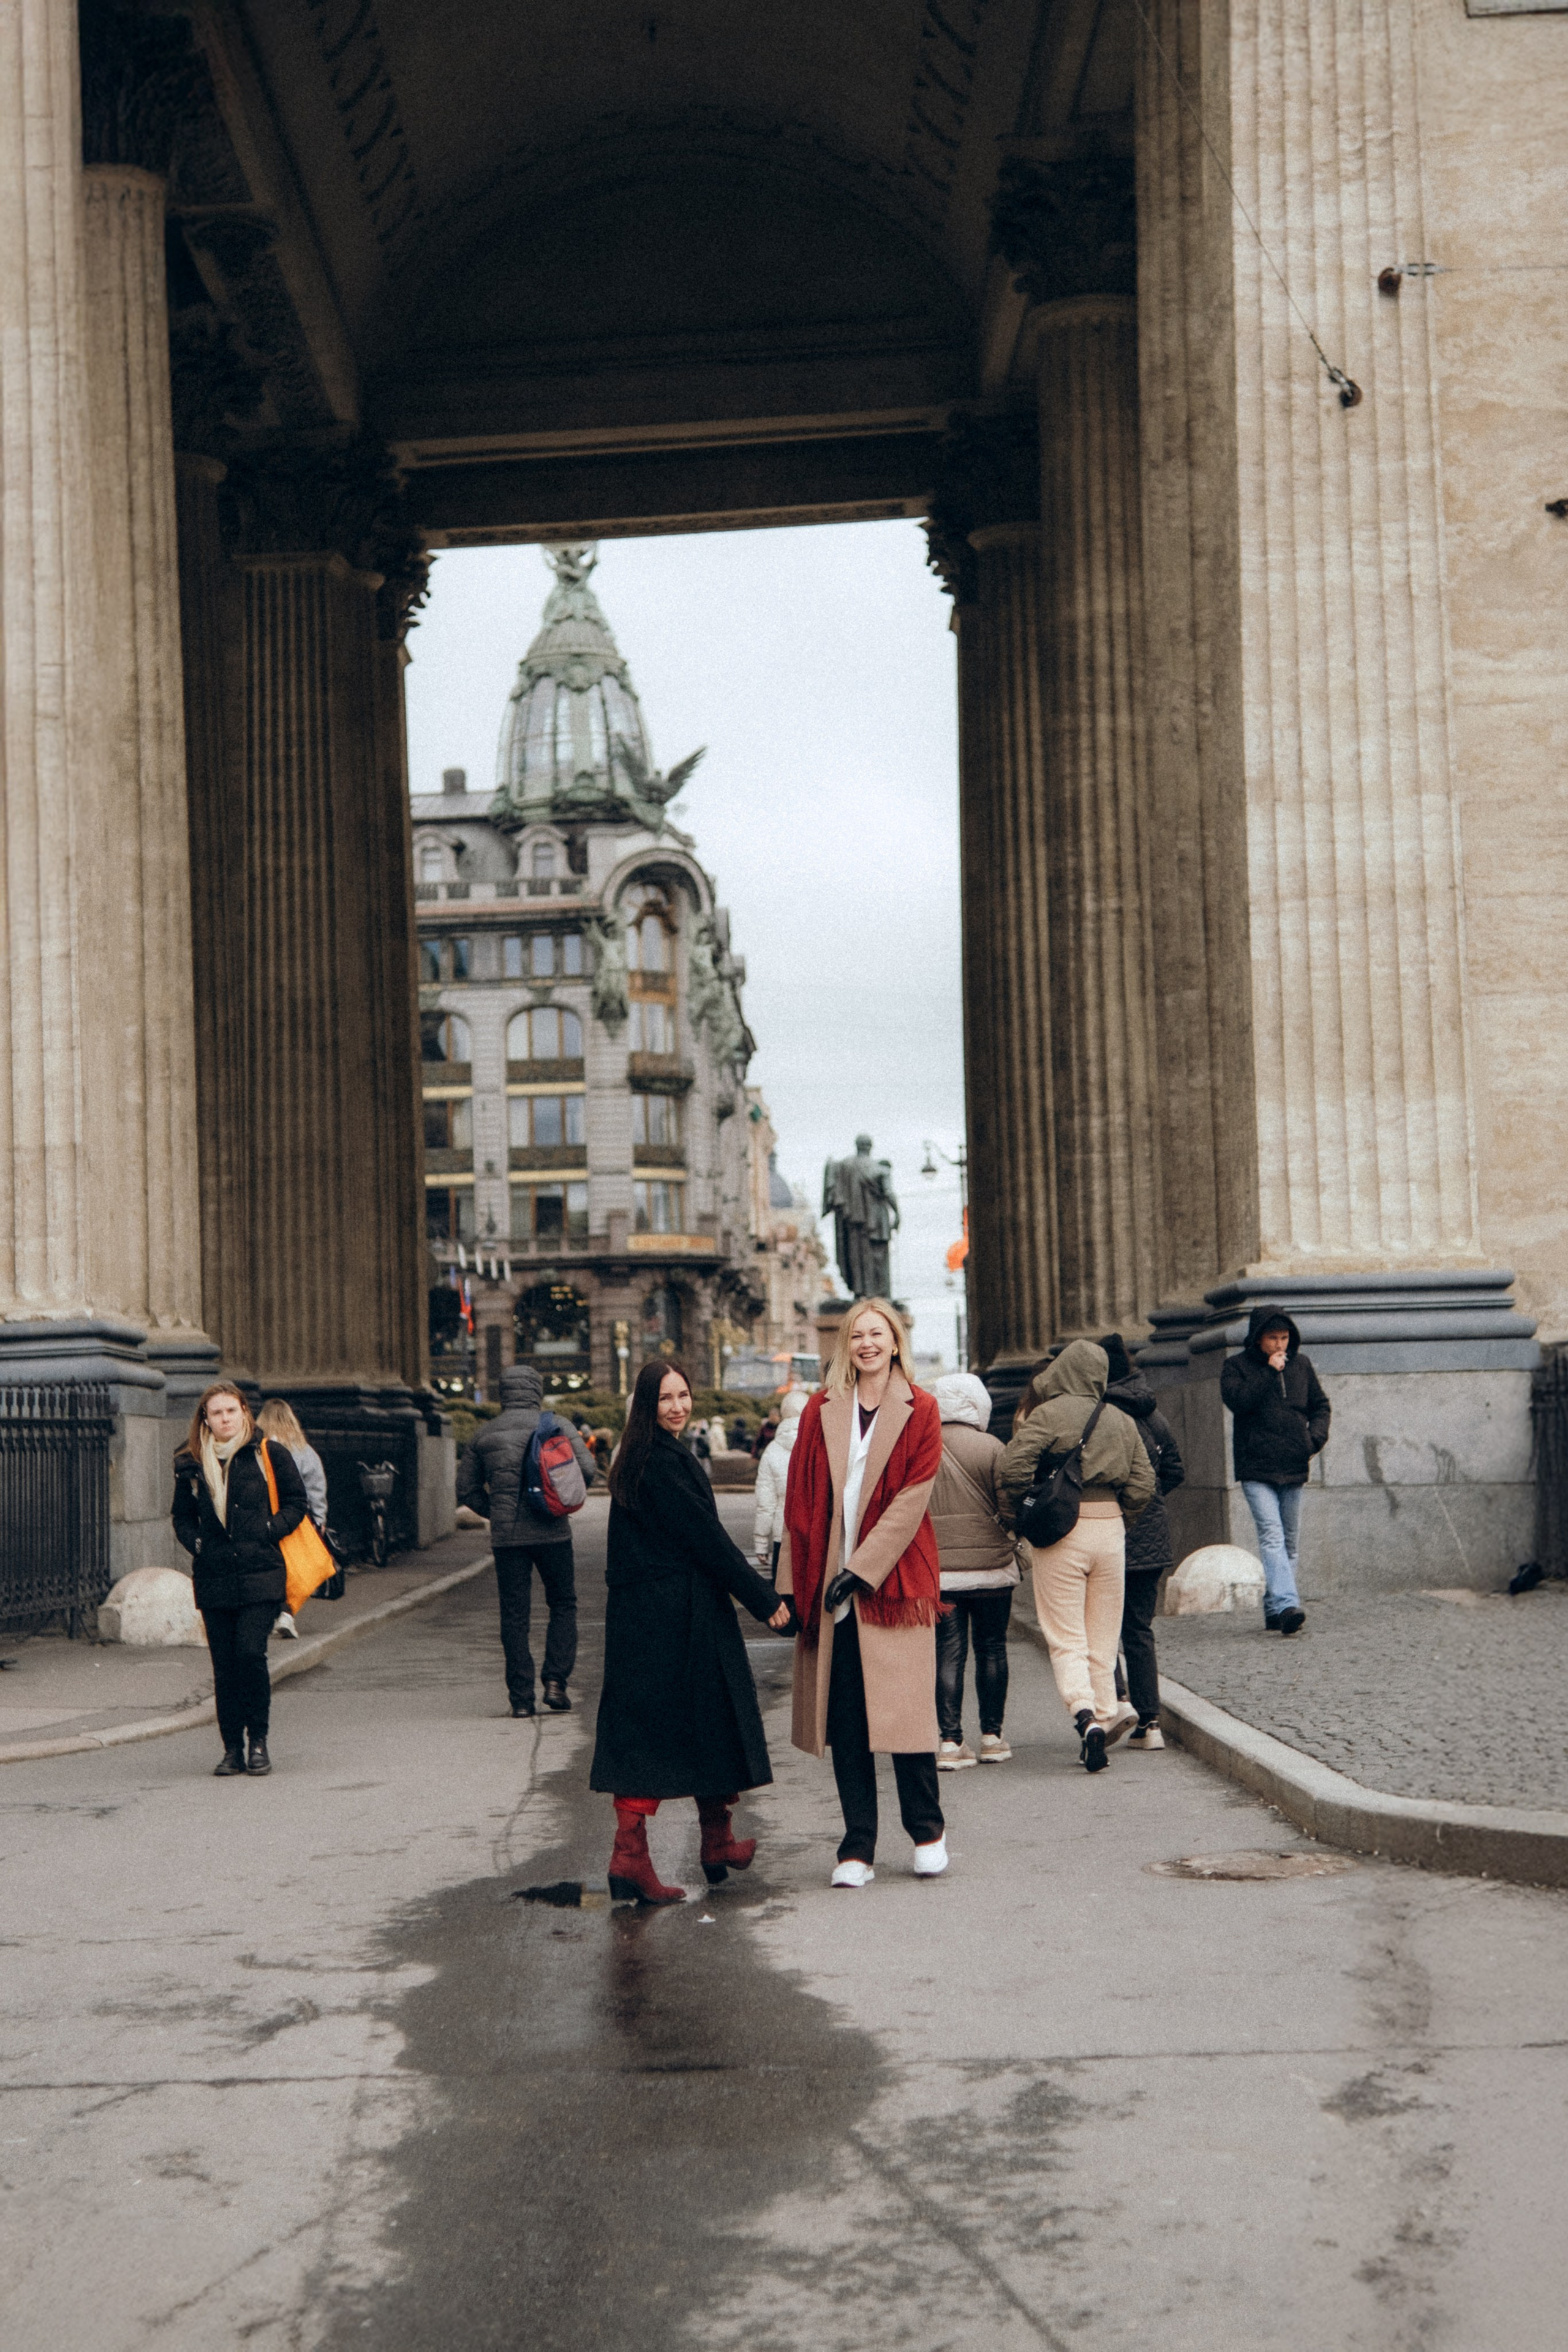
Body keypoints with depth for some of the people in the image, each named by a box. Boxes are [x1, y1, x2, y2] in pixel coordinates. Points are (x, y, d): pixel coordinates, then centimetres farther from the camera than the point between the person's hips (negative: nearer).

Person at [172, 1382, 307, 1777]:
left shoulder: (269, 1454, 3)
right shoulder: (190, 1465, 10)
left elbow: (295, 1502, 7)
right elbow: (182, 1517, 19)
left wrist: (268, 1532, -7)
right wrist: (197, 1544, 1)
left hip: (260, 1575, -3)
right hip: (213, 1578, 3)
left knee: (250, 1653, -13)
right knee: (224, 1665, 3)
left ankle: (259, 1741, 2)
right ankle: (233, 1749, 10)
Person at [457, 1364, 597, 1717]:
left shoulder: (483, 1436, 7)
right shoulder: (556, 1427, 0)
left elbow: (466, 1489, 9)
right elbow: (586, 1470, -10)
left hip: (506, 1538, 2)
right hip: (552, 1532, -1)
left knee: (514, 1615, 7)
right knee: (563, 1605, 14)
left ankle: (521, 1697, 5)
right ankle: (556, 1681, 1)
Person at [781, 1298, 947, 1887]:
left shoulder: (919, 1410, 1)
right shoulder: (822, 1409, 8)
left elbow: (911, 1499, -6)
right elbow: (801, 1497, 7)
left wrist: (862, 1568, -12)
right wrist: (796, 1583, 0)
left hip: (895, 1580, -2)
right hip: (830, 1586, 2)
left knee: (904, 1706, -2)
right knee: (844, 1719, 3)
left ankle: (927, 1830, 17)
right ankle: (857, 1848, 9)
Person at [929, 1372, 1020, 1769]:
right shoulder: (990, 1447, -7)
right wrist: (1014, 1538, 12)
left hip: (937, 1569, 2)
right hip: (990, 1566, -1)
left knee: (949, 1654, 3)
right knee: (991, 1649, 11)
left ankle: (951, 1741, -2)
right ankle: (992, 1737, 15)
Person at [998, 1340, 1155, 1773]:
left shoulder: (1047, 1415, -6)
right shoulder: (1122, 1422, 8)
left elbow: (1013, 1470, -16)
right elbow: (1142, 1484, 6)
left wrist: (1022, 1519, -1)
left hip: (1060, 1536, -4)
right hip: (1109, 1532, 4)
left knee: (1066, 1639, -2)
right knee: (1103, 1638, 13)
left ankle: (1086, 1716, -20)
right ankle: (1107, 1713, 11)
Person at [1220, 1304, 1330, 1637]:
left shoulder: (1301, 1365, 12)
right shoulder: (1237, 1367, 0)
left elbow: (1320, 1405, 19)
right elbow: (1237, 1400, -18)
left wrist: (1317, 1433, 0)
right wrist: (1269, 1372, -19)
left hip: (1293, 1470, 5)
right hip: (1256, 1470, -5)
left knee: (1289, 1543, 8)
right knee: (1272, 1536, -19)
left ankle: (1274, 1610, 17)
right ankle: (1286, 1604, -30)